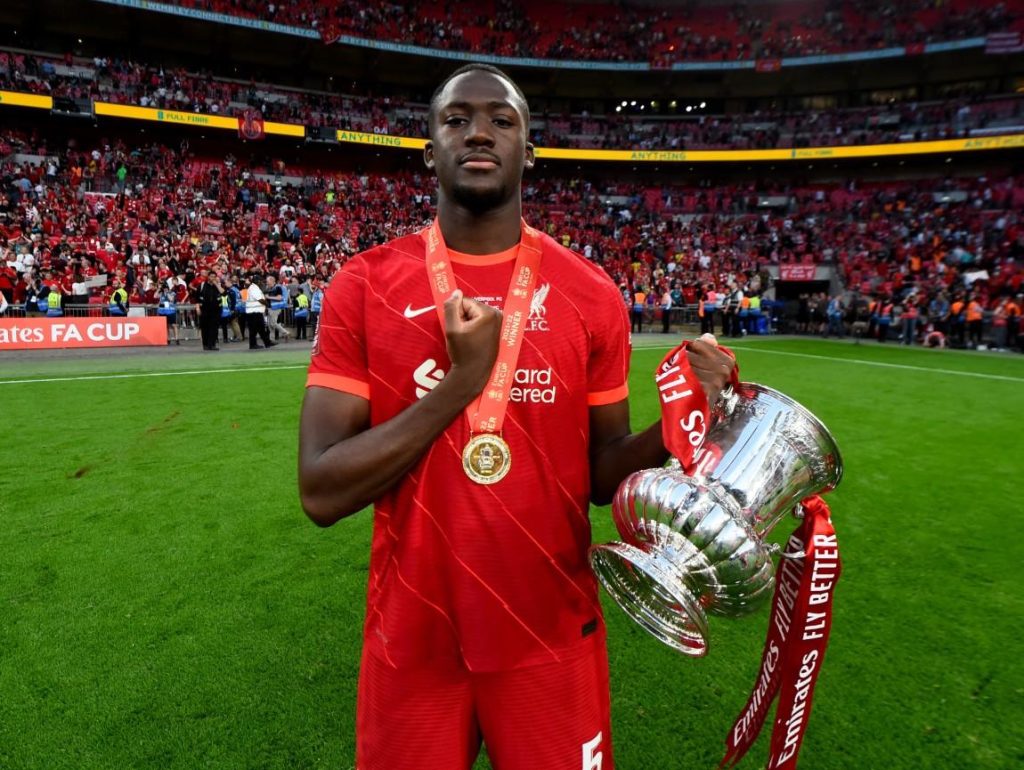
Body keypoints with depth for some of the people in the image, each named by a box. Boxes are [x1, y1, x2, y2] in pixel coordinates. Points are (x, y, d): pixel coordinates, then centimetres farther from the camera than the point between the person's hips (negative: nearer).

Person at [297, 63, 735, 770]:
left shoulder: (590, 295, -4)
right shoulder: (365, 287, -7)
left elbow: (599, 474, 2)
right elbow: (322, 493, -12)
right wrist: (459, 384, -21)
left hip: (553, 638, 1)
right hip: (412, 644, 0)